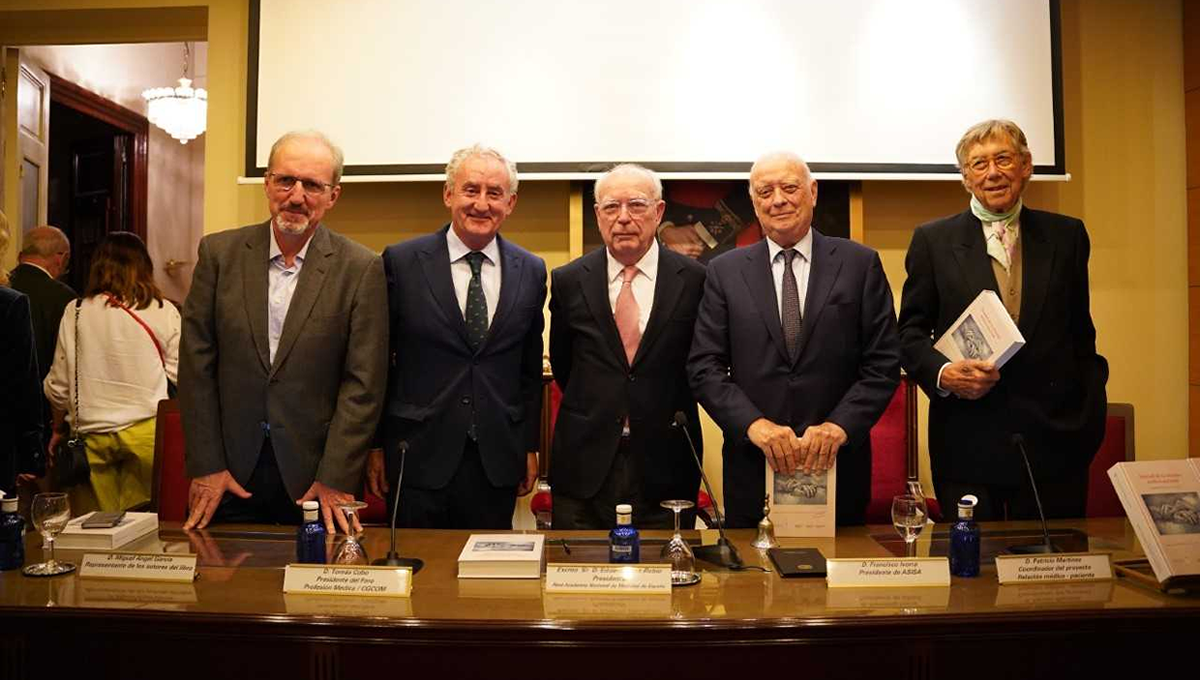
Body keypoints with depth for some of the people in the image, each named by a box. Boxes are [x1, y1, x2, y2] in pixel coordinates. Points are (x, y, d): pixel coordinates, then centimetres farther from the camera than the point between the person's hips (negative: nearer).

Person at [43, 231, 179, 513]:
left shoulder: (77, 312, 0)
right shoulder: (164, 312, -3)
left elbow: (59, 384, 6)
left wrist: (58, 431, 20)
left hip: (92, 434, 1)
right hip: (146, 431, -1)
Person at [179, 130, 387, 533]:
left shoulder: (361, 269, -6)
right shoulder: (219, 253, 1)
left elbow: (363, 383, -8)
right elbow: (197, 364, 1)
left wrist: (336, 478, -11)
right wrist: (205, 467, -3)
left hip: (314, 471, -2)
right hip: (230, 473, 2)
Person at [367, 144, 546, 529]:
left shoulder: (531, 271, 4)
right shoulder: (401, 262, -4)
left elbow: (530, 368, 9)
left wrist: (530, 446, 9)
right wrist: (374, 445, 1)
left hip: (497, 459, 2)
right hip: (419, 455, -2)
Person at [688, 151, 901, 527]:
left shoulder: (860, 264, 2)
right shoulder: (725, 271, 3)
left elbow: (883, 364, -1)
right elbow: (704, 368, -2)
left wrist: (839, 425, -15)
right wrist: (754, 424, -16)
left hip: (838, 467, 0)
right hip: (752, 468, 0)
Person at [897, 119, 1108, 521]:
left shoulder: (1067, 235, 10)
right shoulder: (932, 240, 4)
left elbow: (1080, 333, 13)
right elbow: (911, 332, 3)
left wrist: (1089, 413, 7)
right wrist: (944, 373, -15)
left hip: (1054, 439, 2)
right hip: (967, 440, -2)